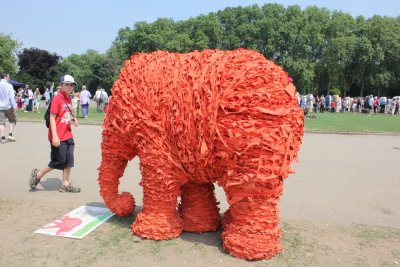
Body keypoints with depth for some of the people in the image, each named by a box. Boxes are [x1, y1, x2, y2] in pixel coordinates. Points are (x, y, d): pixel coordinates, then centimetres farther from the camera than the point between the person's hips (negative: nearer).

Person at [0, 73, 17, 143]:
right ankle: (10, 135, 2)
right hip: (8, 107, -3)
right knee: (12, 121, 13)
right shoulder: (9, 86, -7)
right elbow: (11, 97, -14)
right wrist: (14, 106, -14)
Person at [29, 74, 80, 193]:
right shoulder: (57, 98, -13)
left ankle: (65, 184, 18)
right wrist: (55, 136, -22)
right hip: (58, 137, -8)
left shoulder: (69, 99, 11)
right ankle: (37, 175, 20)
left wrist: (72, 119, -1)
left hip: (68, 136, 8)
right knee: (59, 161, -1)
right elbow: (52, 118, -17)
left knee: (69, 160, 8)